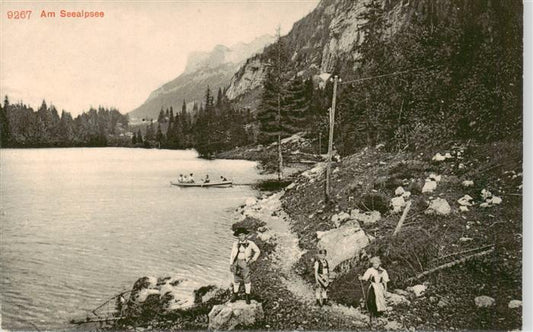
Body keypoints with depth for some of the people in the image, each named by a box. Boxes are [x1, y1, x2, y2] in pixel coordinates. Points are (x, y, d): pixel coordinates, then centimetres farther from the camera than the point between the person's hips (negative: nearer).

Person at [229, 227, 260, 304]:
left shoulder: (250, 243, -10)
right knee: (236, 279, 13)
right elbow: (232, 254, 3)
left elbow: (257, 251, 3)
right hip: (237, 263, 2)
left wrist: (253, 260, -6)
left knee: (247, 280, 2)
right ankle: (235, 294, 31)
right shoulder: (236, 243, -4)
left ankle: (247, 296, 18)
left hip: (245, 263, -2)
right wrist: (231, 264, 0)